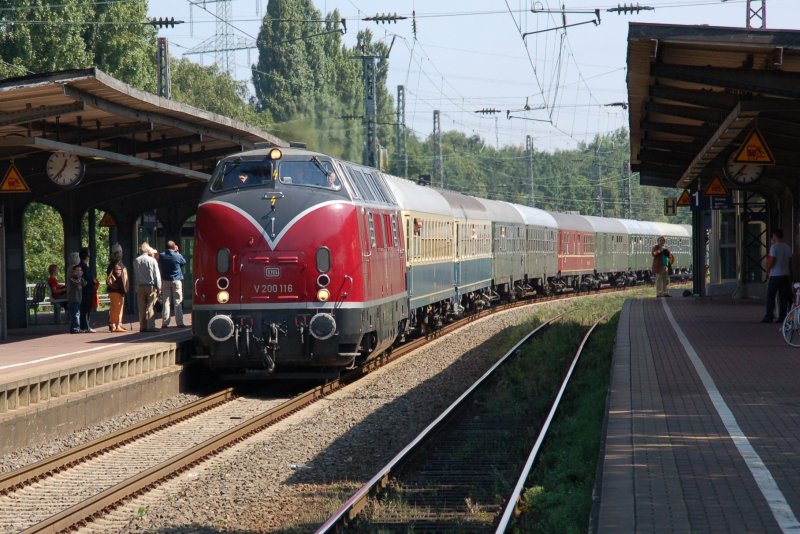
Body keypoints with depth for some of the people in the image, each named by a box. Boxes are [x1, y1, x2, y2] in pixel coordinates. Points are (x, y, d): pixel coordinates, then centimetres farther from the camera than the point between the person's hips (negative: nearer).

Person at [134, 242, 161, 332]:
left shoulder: (136, 261, 1)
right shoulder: (152, 260, -7)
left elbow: (135, 274, 11)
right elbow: (157, 275, -5)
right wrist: (159, 287, -1)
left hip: (140, 287, 3)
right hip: (151, 285, -3)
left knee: (141, 308, 7)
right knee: (151, 307, -2)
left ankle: (142, 326, 7)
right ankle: (151, 326, -7)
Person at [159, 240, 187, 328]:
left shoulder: (162, 256, -3)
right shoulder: (178, 256, -10)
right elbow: (184, 262, 10)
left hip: (165, 281, 2)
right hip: (176, 281, -2)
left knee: (166, 302, 5)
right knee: (178, 302, 2)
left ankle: (165, 322, 0)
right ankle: (179, 322, -2)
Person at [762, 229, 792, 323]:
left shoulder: (774, 247, -12)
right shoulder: (788, 247, 8)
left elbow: (771, 261, -14)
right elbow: (789, 260, 12)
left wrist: (768, 270, -2)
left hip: (775, 275, -6)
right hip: (785, 274, 6)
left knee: (770, 297, 0)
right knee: (783, 297, 7)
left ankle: (769, 316, -4)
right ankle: (782, 317, 4)